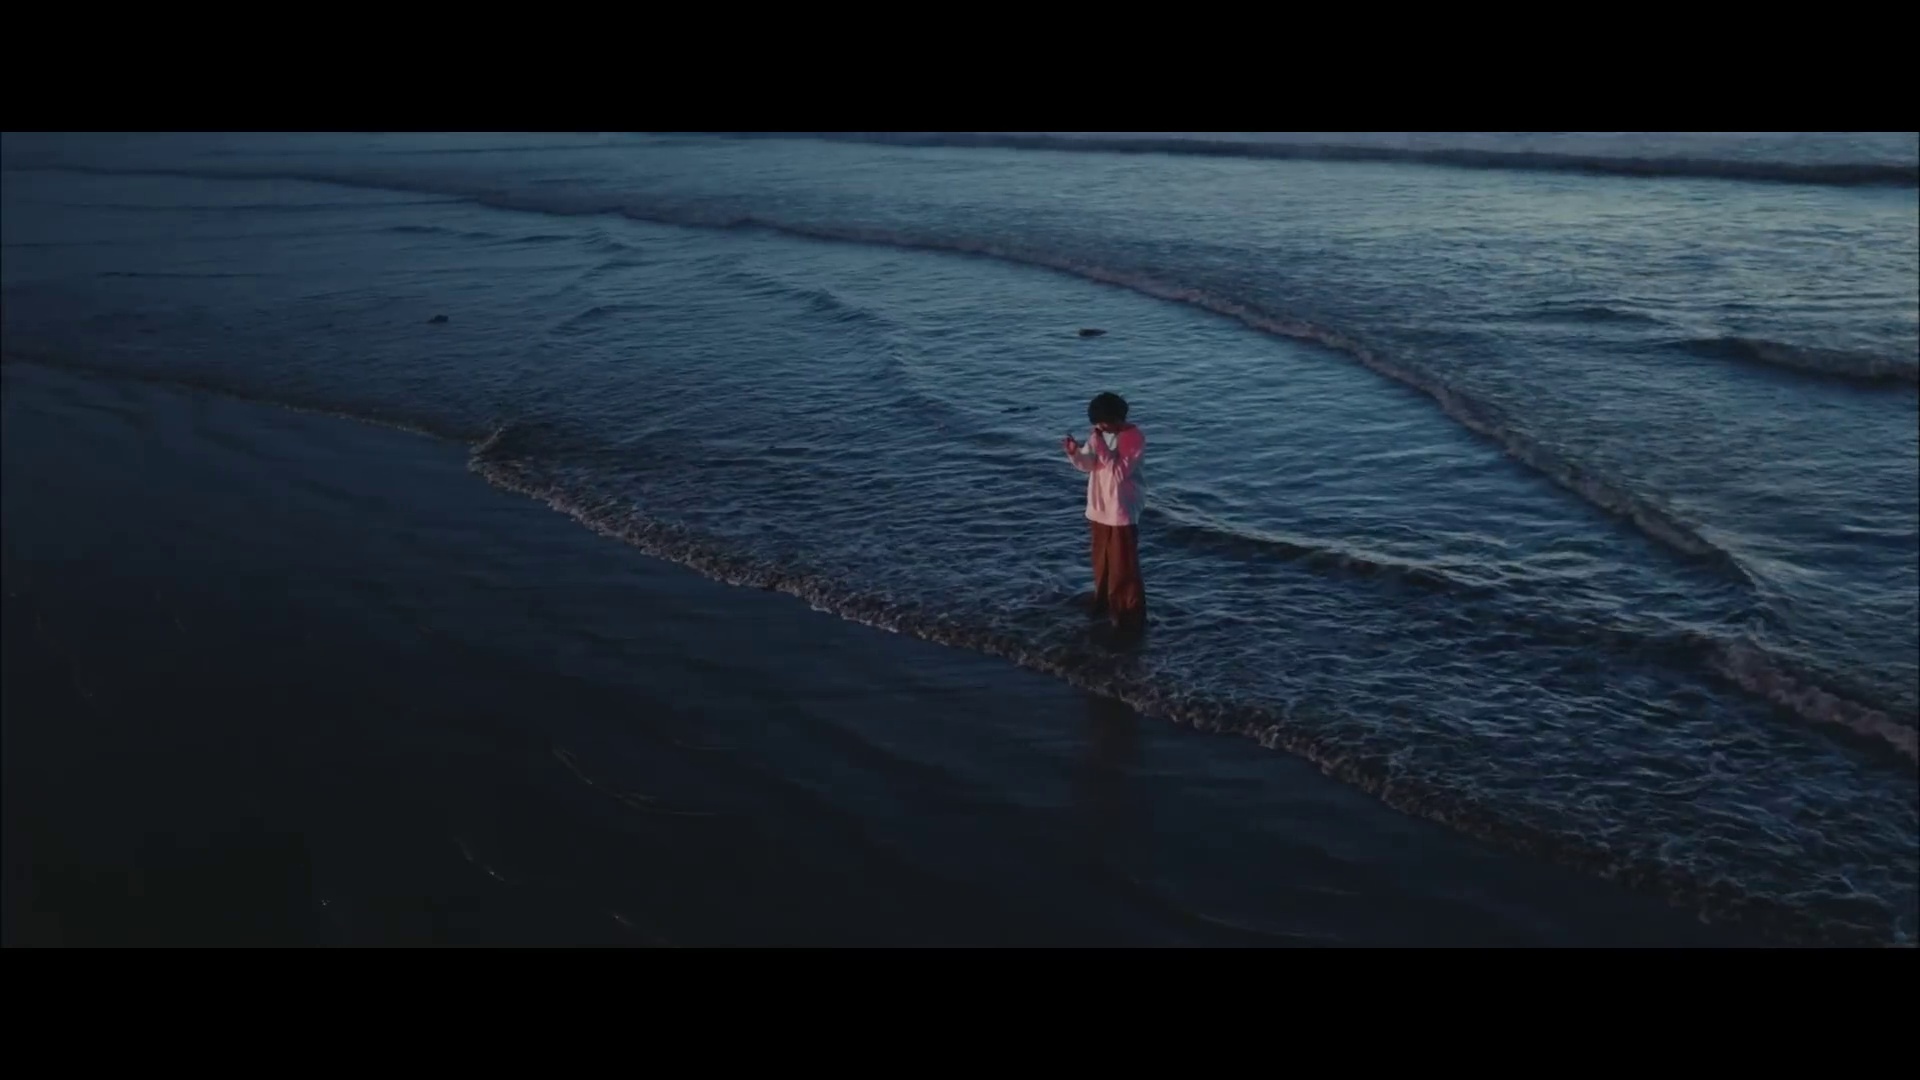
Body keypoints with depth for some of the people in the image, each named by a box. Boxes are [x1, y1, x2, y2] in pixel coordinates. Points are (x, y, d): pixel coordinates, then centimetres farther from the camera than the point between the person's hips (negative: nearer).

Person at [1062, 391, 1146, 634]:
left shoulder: (1135, 438, -18)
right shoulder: (1100, 434, 3)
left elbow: (1120, 471, -24)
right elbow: (1087, 465, 1)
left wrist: (1101, 447, -29)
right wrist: (1074, 452, -18)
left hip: (1122, 511, -7)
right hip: (1100, 508, 7)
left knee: (1124, 566, -1)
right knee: (1102, 561, 19)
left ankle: (1130, 615, 8)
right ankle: (1105, 604, 35)